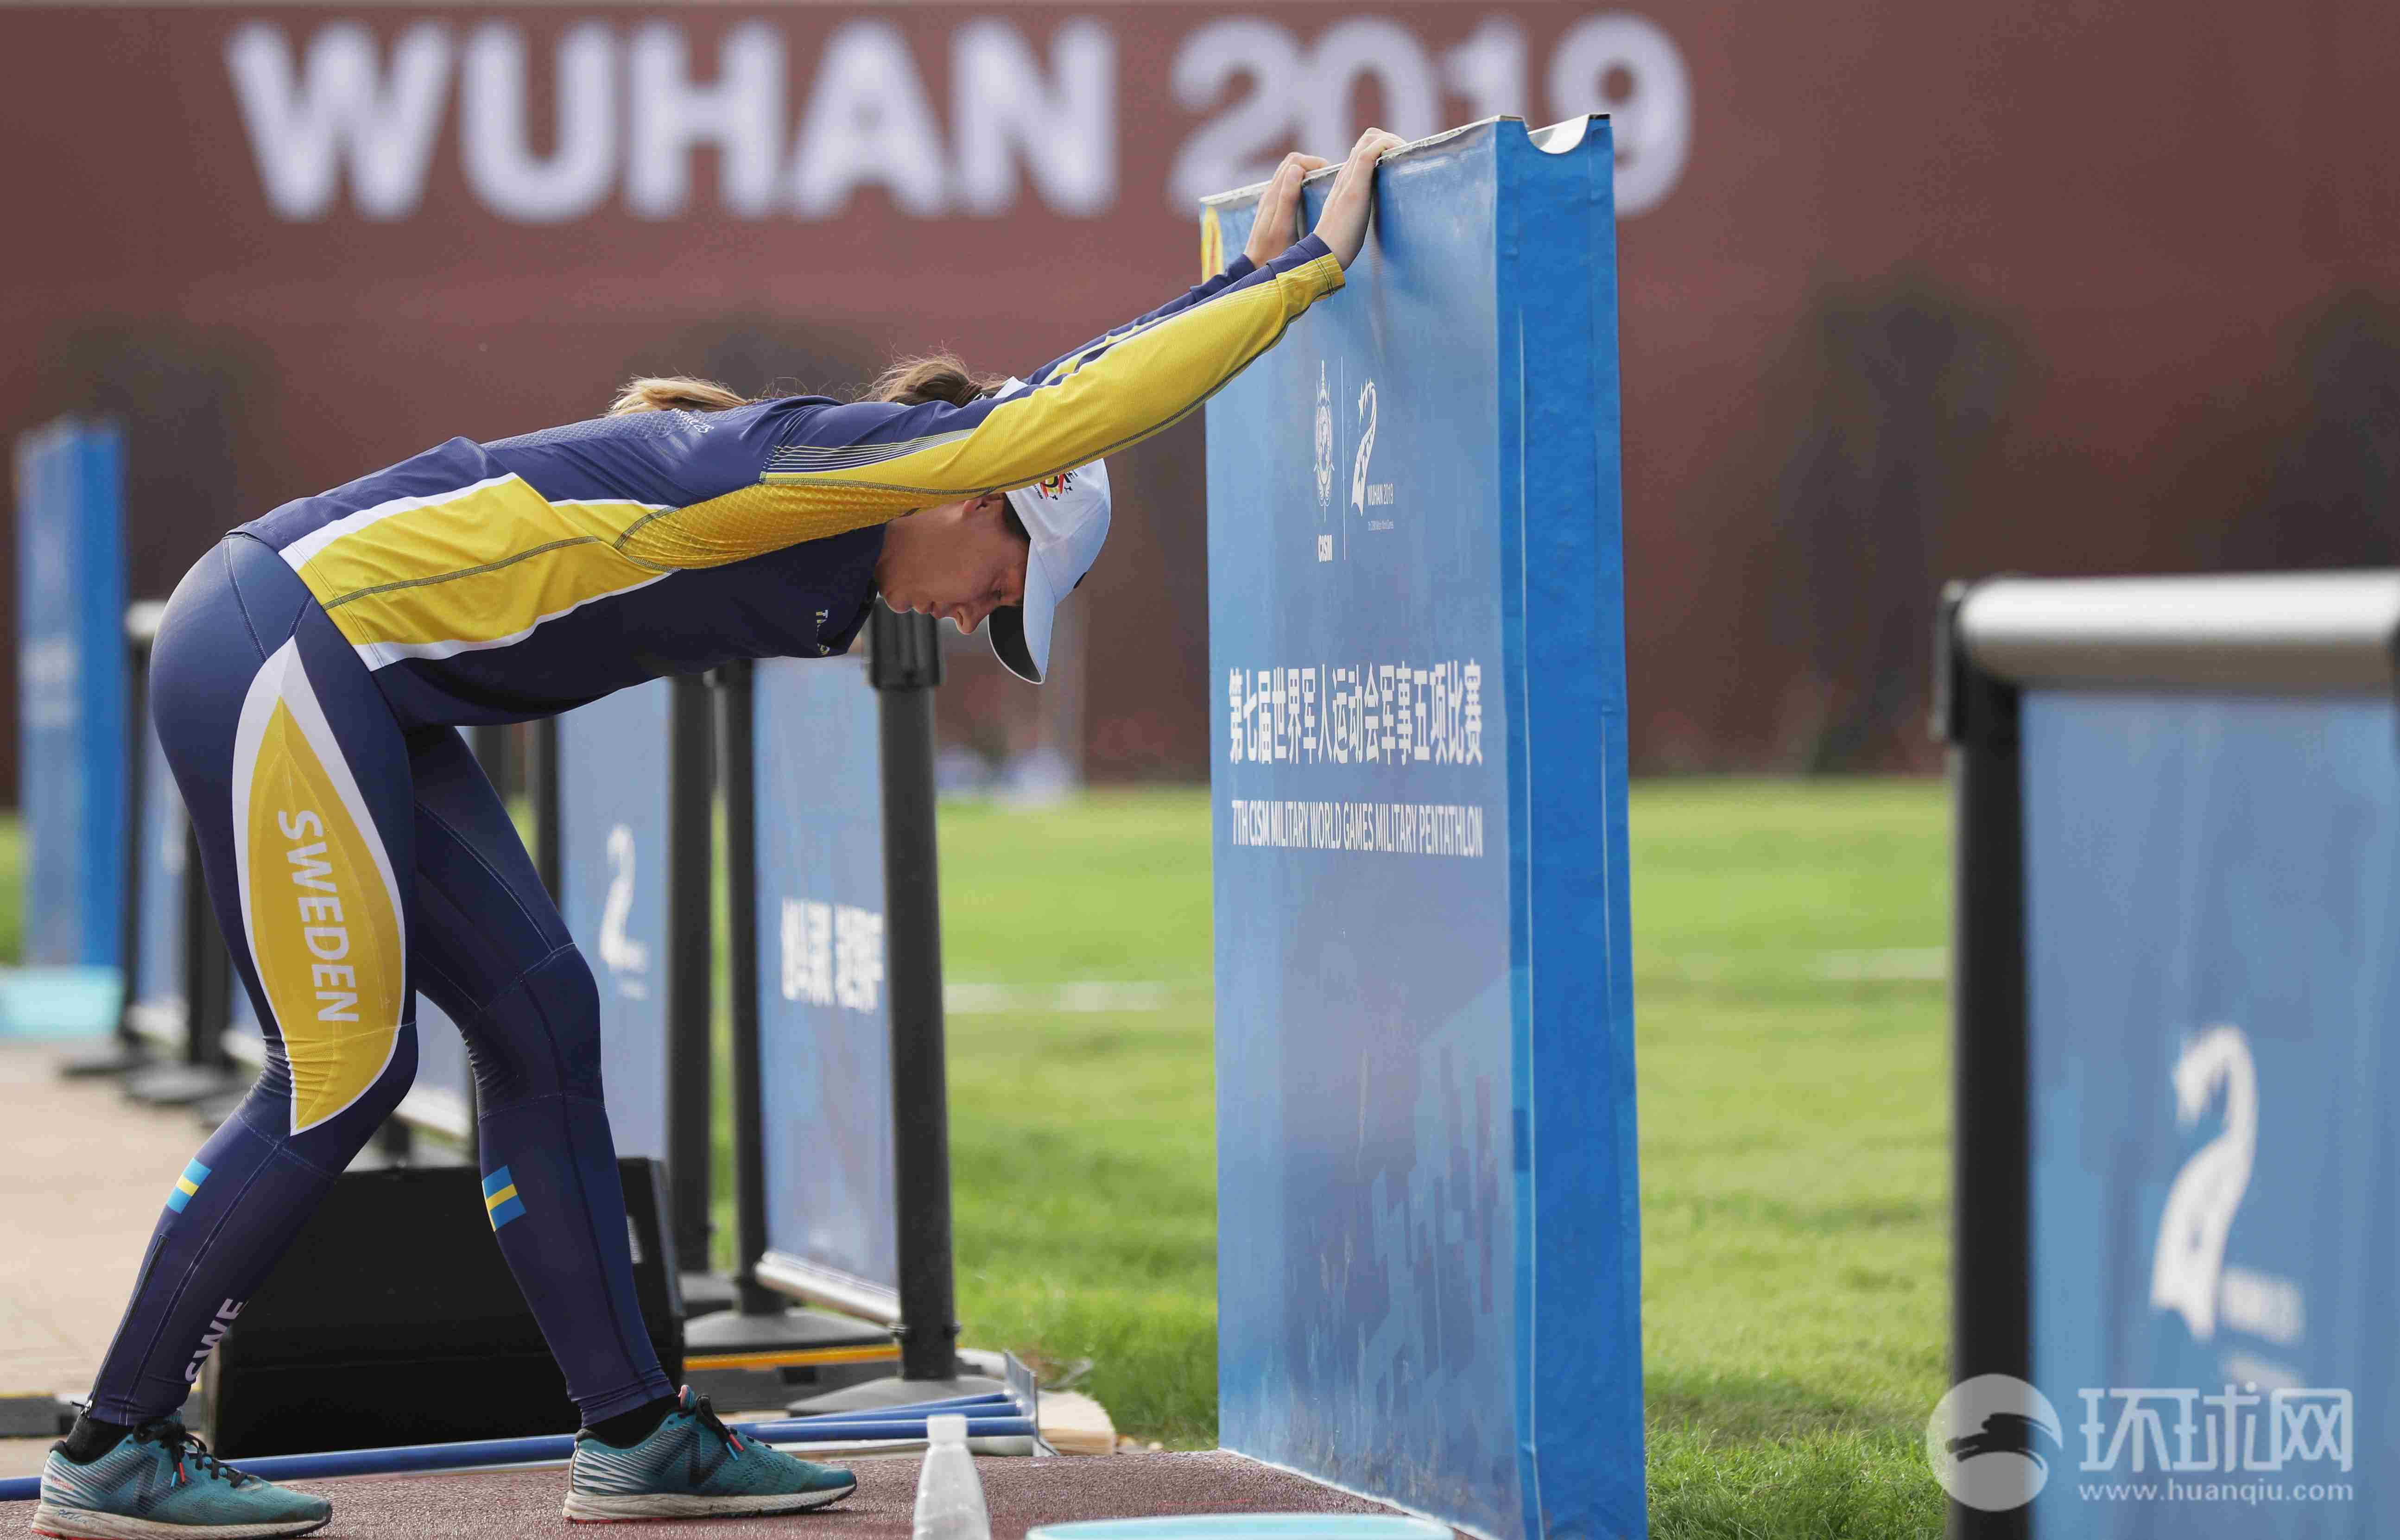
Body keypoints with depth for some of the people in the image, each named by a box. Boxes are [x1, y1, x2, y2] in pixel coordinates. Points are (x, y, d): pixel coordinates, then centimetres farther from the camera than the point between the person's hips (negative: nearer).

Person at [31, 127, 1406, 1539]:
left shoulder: (830, 583, 13)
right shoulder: (801, 468, -16)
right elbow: (1069, 416, -21)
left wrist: (1250, 280, 26)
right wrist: (1306, 267, -15)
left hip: (351, 691, 10)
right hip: (280, 645, -10)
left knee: (540, 1022, 8)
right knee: (342, 1070, -5)